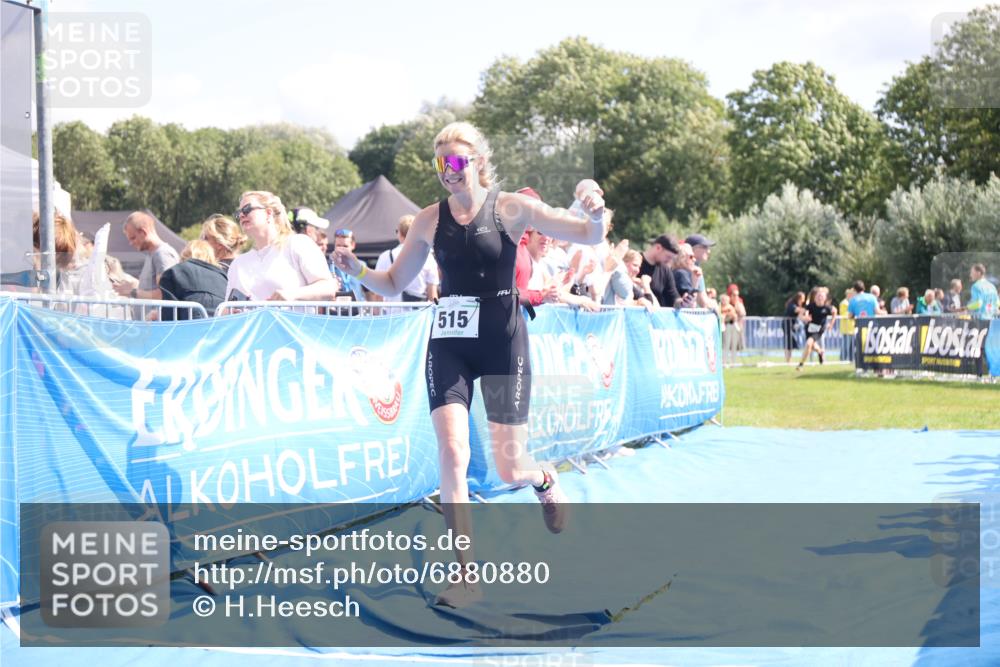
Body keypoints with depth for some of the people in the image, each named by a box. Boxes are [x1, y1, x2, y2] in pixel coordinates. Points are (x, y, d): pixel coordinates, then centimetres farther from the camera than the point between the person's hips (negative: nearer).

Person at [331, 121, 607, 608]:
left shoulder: (510, 208, -4)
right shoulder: (429, 220, 4)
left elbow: (589, 236, -5)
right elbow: (394, 283, 10)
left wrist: (595, 217, -28)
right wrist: (358, 271, -9)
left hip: (502, 342, -2)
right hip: (448, 344, 2)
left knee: (510, 469, -1)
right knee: (452, 453, -14)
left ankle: (545, 480, 38)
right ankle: (465, 575, -9)